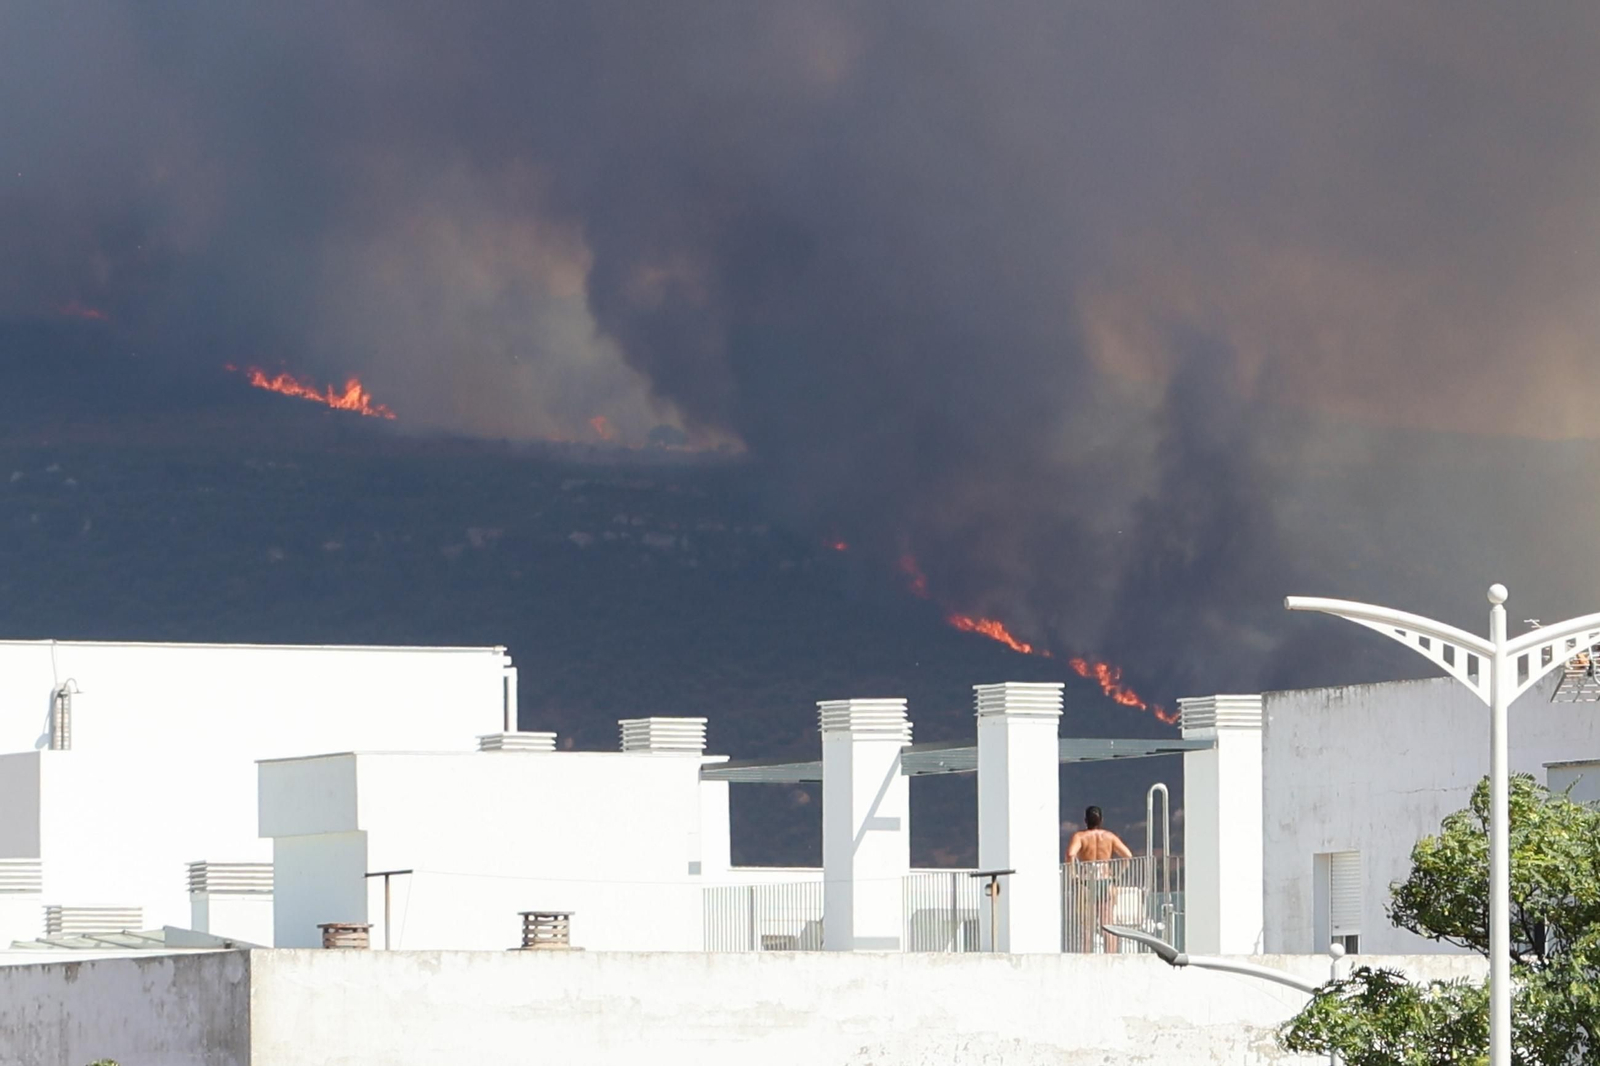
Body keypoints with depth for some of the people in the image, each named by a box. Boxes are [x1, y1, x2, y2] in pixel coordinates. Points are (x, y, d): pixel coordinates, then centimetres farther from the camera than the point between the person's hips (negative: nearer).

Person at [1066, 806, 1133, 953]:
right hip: (1107, 882, 2)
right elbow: (1128, 856, 1)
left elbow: (1071, 854, -21)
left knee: (1087, 926, 0)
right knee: (1108, 926, 5)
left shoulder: (1080, 836, -2)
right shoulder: (1109, 836, 7)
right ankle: (1111, 956, -1)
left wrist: (1073, 874, -10)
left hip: (1086, 884, -2)